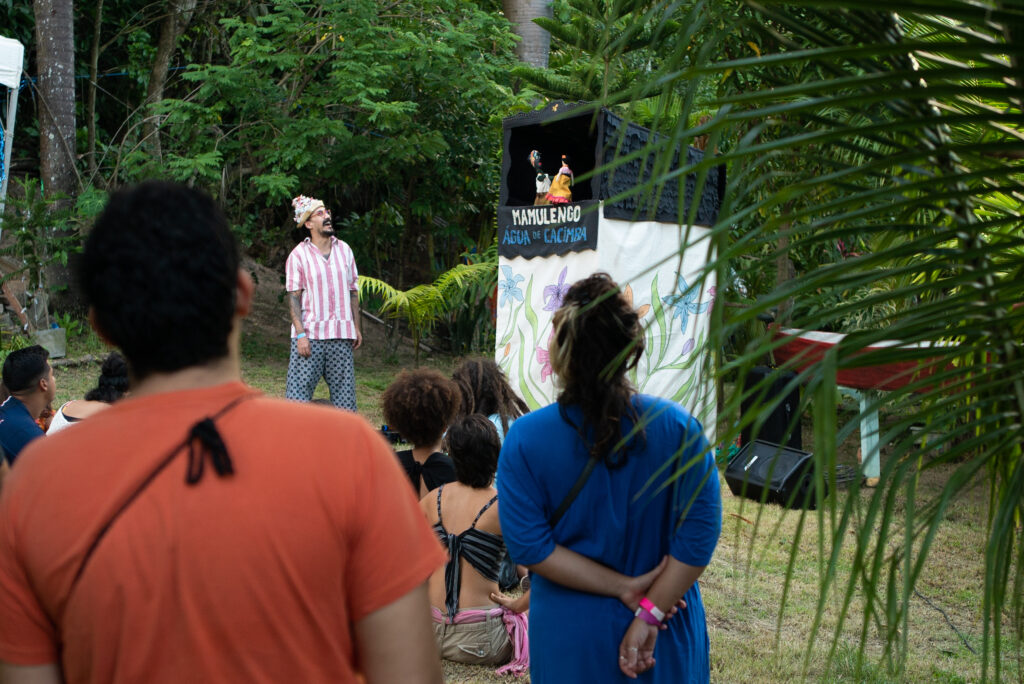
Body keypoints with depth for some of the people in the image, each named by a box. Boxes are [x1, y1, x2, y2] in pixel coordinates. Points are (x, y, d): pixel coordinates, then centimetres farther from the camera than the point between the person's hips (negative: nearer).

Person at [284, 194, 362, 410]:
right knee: (298, 392, -6)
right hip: (310, 335, -4)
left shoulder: (344, 250, 11)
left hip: (342, 335, 4)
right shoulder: (299, 255, -3)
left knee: (344, 392, 5)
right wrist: (300, 334, -13)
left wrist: (357, 327, 10)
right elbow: (294, 297, -5)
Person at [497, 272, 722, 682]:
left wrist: (624, 589, -13)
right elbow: (699, 535, -17)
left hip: (570, 637, 0)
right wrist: (650, 611, -15)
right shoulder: (678, 428, -15)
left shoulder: (524, 440, -14)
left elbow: (530, 547, -15)